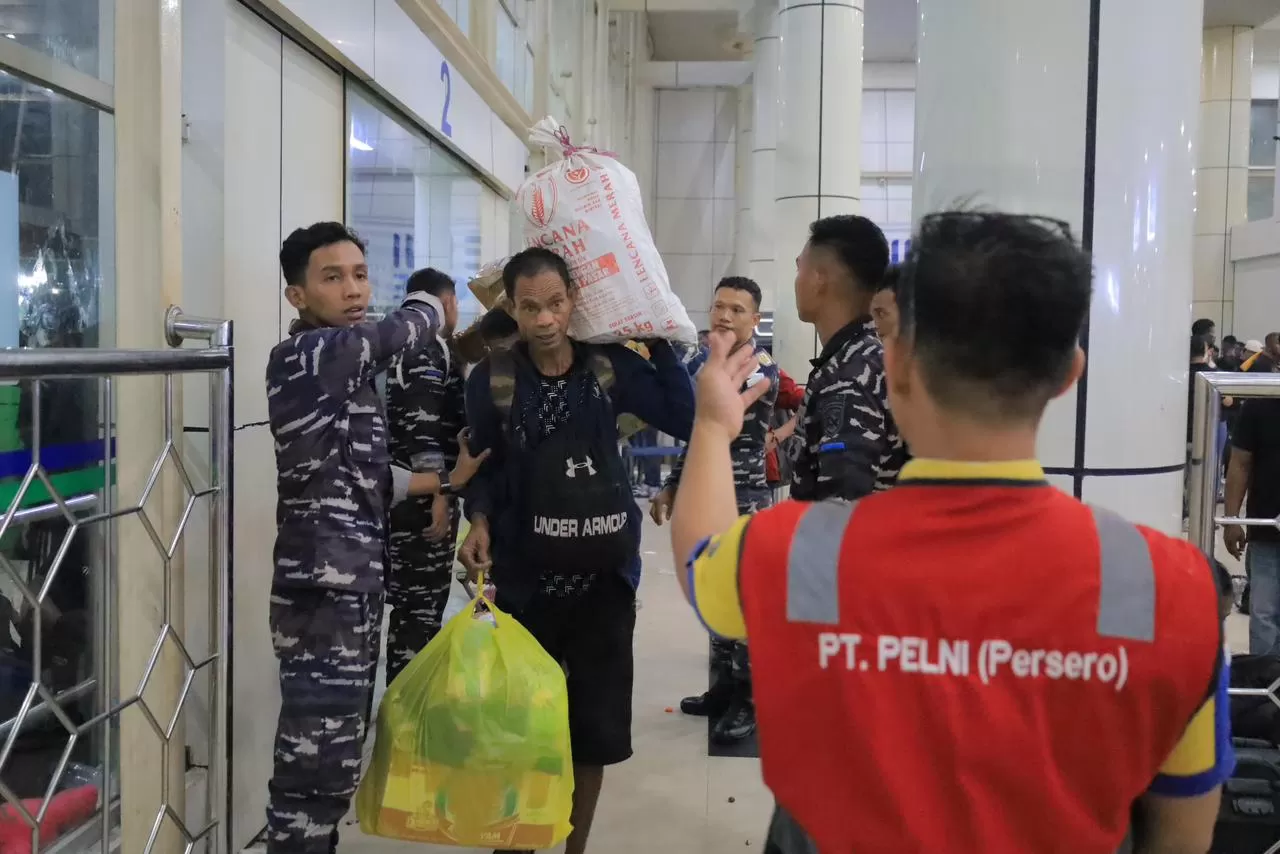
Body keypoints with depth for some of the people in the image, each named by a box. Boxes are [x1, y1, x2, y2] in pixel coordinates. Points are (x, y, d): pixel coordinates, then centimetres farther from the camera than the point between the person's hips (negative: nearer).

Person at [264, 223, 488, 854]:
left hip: (352, 587, 10)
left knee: (332, 758, 17)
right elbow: (412, 326, -11)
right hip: (323, 593, -10)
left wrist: (445, 481, 19)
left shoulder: (344, 365, 15)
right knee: (318, 766, -6)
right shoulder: (305, 354, -13)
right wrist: (425, 303, 11)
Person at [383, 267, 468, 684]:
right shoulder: (430, 350, -12)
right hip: (423, 497, -10)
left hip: (404, 492, 10)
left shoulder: (405, 348, 18)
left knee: (413, 605, 16)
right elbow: (423, 428, -22)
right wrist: (440, 492, -23)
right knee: (422, 607, -5)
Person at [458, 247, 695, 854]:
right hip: (525, 579, -1)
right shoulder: (492, 378, -7)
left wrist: (660, 343, -7)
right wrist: (479, 522, -16)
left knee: (596, 725, 11)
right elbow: (484, 468, 1)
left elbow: (686, 421, -7)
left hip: (604, 576, 2)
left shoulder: (610, 365, -2)